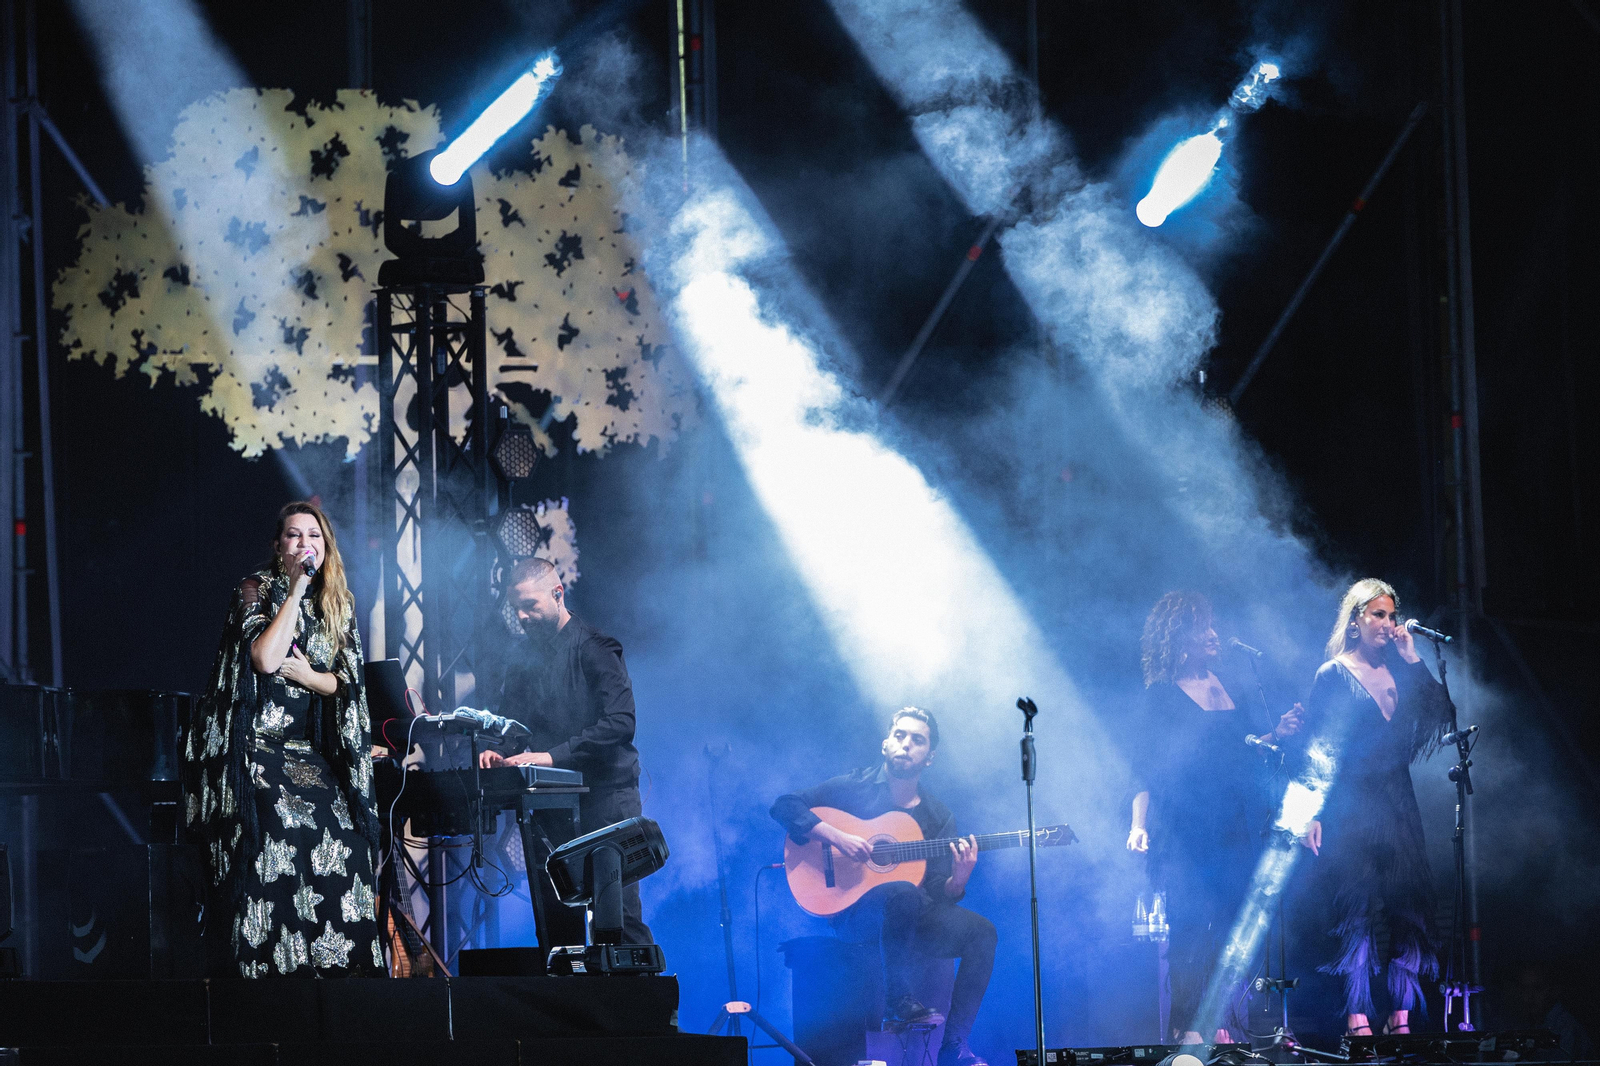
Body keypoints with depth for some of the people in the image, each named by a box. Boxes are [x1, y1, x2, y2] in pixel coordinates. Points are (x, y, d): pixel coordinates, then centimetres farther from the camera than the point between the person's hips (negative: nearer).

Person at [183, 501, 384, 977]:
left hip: (309, 750, 5)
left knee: (340, 842, -14)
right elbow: (265, 658, -17)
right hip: (257, 745, -5)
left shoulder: (338, 603, 14)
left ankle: (337, 964, -12)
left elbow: (343, 682, 13)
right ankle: (272, 963, -22)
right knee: (277, 838, -23)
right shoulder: (259, 589, -1)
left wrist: (306, 675, -8)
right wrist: (297, 590, -14)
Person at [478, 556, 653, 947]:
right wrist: (499, 753, -5)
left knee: (619, 912, -11)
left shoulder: (594, 648, -6)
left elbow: (619, 722, -16)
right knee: (556, 914, 3)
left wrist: (553, 756, -22)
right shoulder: (525, 657, 16)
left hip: (604, 798, -7)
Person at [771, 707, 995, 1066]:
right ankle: (898, 1006, -26)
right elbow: (785, 807, -5)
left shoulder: (939, 818, 12)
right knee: (903, 893, -37)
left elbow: (938, 894, 5)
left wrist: (958, 880, -19)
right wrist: (837, 837, -18)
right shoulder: (853, 789, 4)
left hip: (911, 916, 5)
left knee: (979, 930, -20)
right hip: (852, 911, -5)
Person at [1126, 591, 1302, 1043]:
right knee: (1190, 929, -11)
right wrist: (1139, 824, -15)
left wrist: (1277, 734, 5)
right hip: (1185, 832, -5)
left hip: (1236, 831, 5)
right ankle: (1187, 1031, -11)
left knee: (1236, 929, -2)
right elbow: (1145, 767, -4)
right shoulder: (1162, 695, 0)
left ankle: (1222, 1025, 0)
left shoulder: (1229, 686, 15)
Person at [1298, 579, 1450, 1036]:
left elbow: (1441, 715, 1)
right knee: (1357, 912, -9)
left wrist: (1412, 658, 0)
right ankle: (1358, 1020, -11)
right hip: (1350, 806, -5)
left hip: (1397, 805, 5)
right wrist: (1312, 815, -11)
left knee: (1409, 907, -2)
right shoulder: (1333, 675, 1)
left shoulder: (1399, 671, 14)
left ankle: (1401, 1018, 0)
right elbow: (1319, 747, -3)